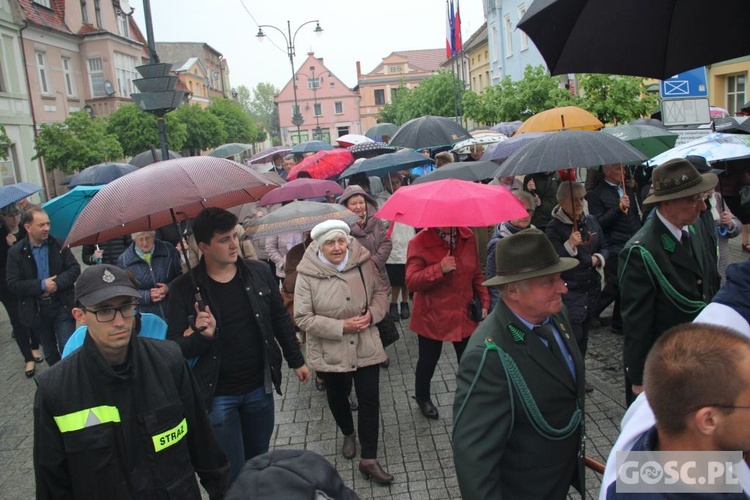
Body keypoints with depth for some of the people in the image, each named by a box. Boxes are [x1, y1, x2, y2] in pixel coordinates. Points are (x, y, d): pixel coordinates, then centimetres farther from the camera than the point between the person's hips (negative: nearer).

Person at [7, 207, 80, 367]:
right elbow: (13, 284, -10)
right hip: (37, 310, 1)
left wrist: (57, 283, -19)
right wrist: (41, 285, -19)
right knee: (50, 353, 18)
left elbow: (74, 268, -4)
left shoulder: (59, 245, -4)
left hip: (62, 306, -1)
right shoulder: (15, 252, -7)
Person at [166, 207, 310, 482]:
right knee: (231, 475, 6)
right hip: (217, 396, -3)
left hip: (259, 389, 3)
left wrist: (296, 361, 12)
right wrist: (202, 336, -30)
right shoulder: (185, 288, -12)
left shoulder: (259, 272, -3)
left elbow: (281, 320, 8)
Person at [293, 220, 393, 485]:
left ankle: (369, 460, 18)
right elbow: (303, 318, -16)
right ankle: (348, 434, 51)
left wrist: (373, 313, -15)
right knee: (338, 398, 21)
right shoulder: (307, 274, -17)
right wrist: (341, 327, -23)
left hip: (365, 347, 1)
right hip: (330, 352, -1)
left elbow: (381, 291, 5)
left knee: (370, 401, 3)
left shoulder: (363, 262, -10)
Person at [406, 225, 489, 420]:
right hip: (433, 317, -3)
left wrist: (484, 301, 3)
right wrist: (439, 269, -30)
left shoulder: (468, 237, -1)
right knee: (428, 361, 16)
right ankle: (422, 398, 42)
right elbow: (411, 282, -19)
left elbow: (476, 274, 8)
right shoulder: (419, 242, -14)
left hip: (465, 315, 3)